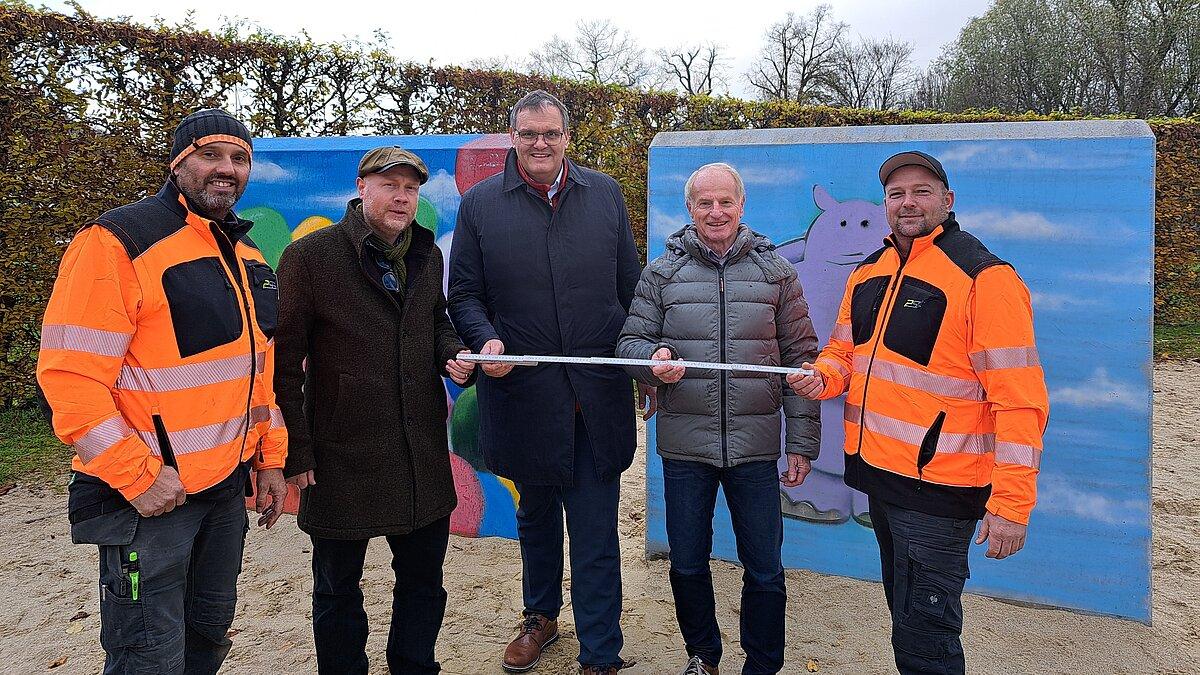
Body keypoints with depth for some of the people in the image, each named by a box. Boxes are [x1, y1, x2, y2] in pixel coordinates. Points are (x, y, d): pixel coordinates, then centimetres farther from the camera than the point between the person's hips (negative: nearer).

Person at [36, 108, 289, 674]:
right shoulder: (118, 243, -15)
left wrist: (271, 459, 12)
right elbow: (69, 373, -19)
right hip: (149, 492, -7)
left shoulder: (249, 258, 10)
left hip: (228, 487, 7)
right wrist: (139, 476, -19)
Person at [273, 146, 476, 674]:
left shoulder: (427, 254, 7)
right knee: (338, 591, 14)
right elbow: (284, 362, -8)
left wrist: (453, 354, -2)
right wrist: (296, 451, -10)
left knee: (423, 581, 18)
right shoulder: (309, 256, -10)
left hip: (423, 452, 5)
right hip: (342, 454, -4)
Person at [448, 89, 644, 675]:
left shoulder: (605, 194, 6)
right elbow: (465, 294, 4)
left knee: (596, 531, 3)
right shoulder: (480, 204, 2)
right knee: (536, 516, 21)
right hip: (524, 393, 1)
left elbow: (631, 286, 9)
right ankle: (541, 616, 45)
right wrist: (485, 341, -15)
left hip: (599, 393, 0)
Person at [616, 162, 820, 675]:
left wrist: (802, 442, 1)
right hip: (684, 445, 1)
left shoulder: (776, 271, 4)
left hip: (756, 445, 0)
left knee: (765, 569, 8)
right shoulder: (663, 272, 4)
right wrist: (653, 359, -19)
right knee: (687, 564, 13)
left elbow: (800, 358, 5)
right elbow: (631, 340, 6)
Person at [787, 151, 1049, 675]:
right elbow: (845, 350, 20)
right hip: (877, 473, 8)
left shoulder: (983, 277, -14)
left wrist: (1011, 503, -20)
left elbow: (1019, 397, -17)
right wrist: (822, 377, -4)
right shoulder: (867, 273, 9)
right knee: (905, 613, 23)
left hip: (938, 486, -7)